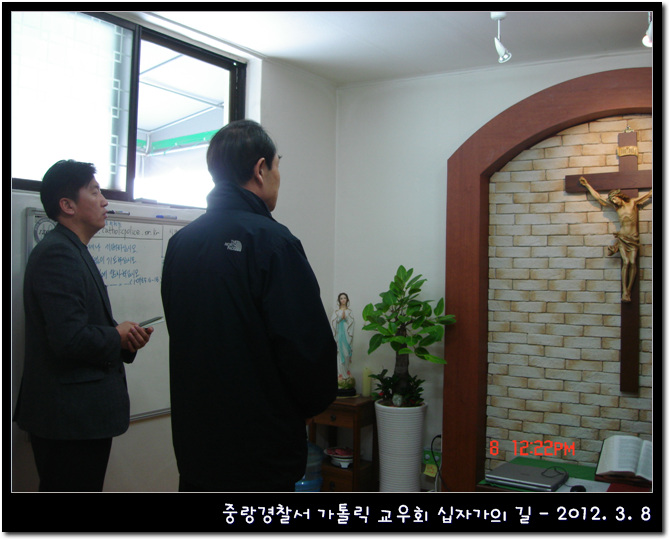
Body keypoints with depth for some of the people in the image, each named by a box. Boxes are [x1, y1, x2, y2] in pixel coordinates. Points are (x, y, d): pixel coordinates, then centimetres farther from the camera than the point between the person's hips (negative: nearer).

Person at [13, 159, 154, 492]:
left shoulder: (72, 251, 16)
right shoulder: (57, 254, -18)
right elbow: (70, 339, -27)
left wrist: (125, 337, 3)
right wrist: (116, 337, -9)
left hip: (79, 414, 10)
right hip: (70, 418, -10)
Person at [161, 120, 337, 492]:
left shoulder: (180, 242, 5)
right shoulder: (271, 241, -17)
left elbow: (180, 332, 11)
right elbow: (309, 345, -19)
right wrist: (315, 402, 1)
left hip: (193, 443, 7)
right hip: (262, 454, -7)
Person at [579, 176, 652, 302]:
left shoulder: (633, 202, 4)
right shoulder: (616, 207, 9)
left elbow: (649, 194, 11)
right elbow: (598, 197, 14)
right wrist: (587, 185, 18)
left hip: (633, 238, 0)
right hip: (622, 238, 0)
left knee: (633, 262, -12)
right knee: (626, 262, -13)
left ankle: (628, 290, -8)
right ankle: (624, 291, -14)